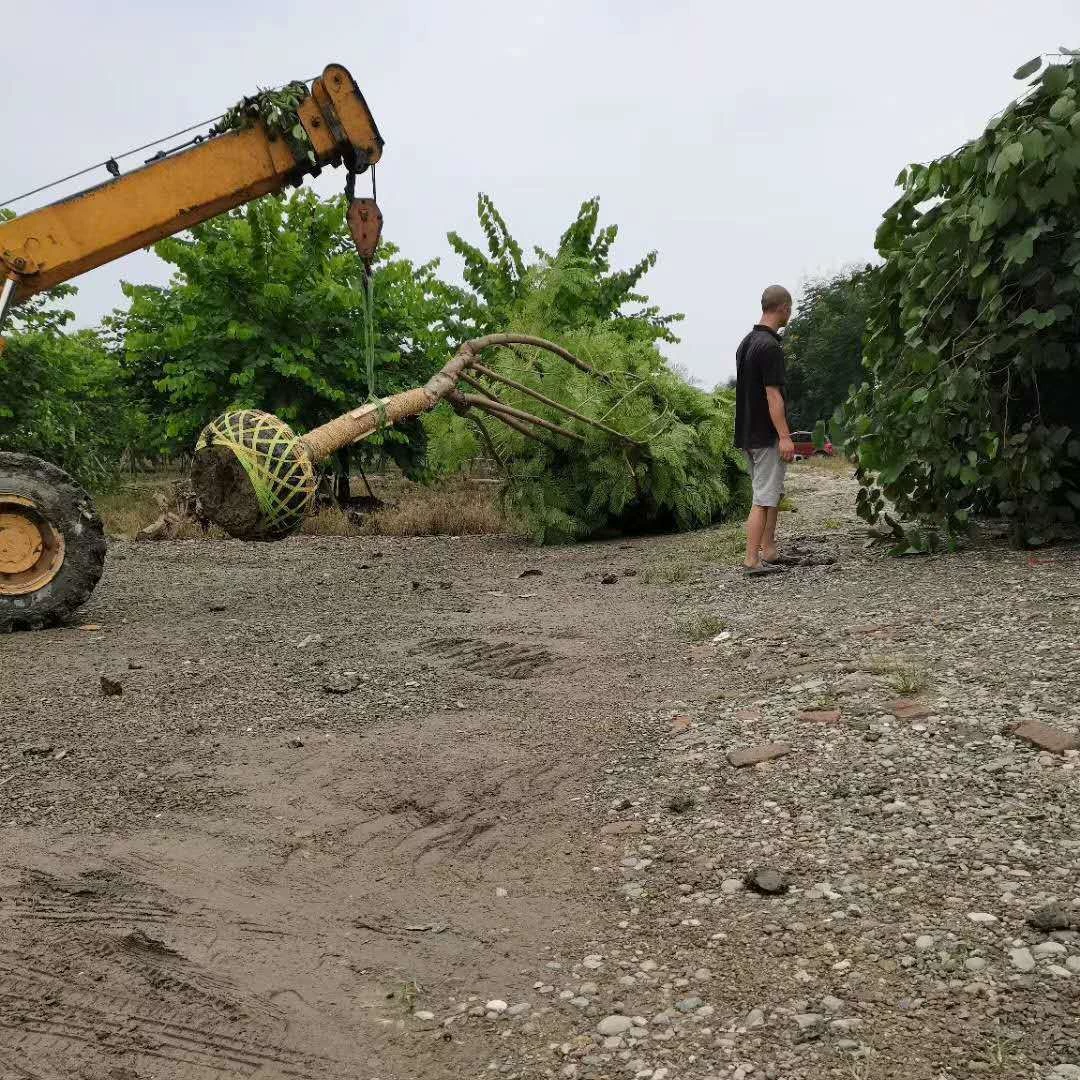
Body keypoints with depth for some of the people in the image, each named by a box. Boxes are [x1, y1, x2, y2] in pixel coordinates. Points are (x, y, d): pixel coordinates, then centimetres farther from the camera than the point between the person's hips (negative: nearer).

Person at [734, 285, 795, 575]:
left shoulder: (747, 342, 12)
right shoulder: (770, 346, -18)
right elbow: (773, 395, -22)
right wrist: (785, 436, -21)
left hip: (747, 432, 10)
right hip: (766, 435, -10)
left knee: (774, 493, 18)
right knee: (764, 498, -6)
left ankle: (768, 551, 22)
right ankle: (753, 560, -4)